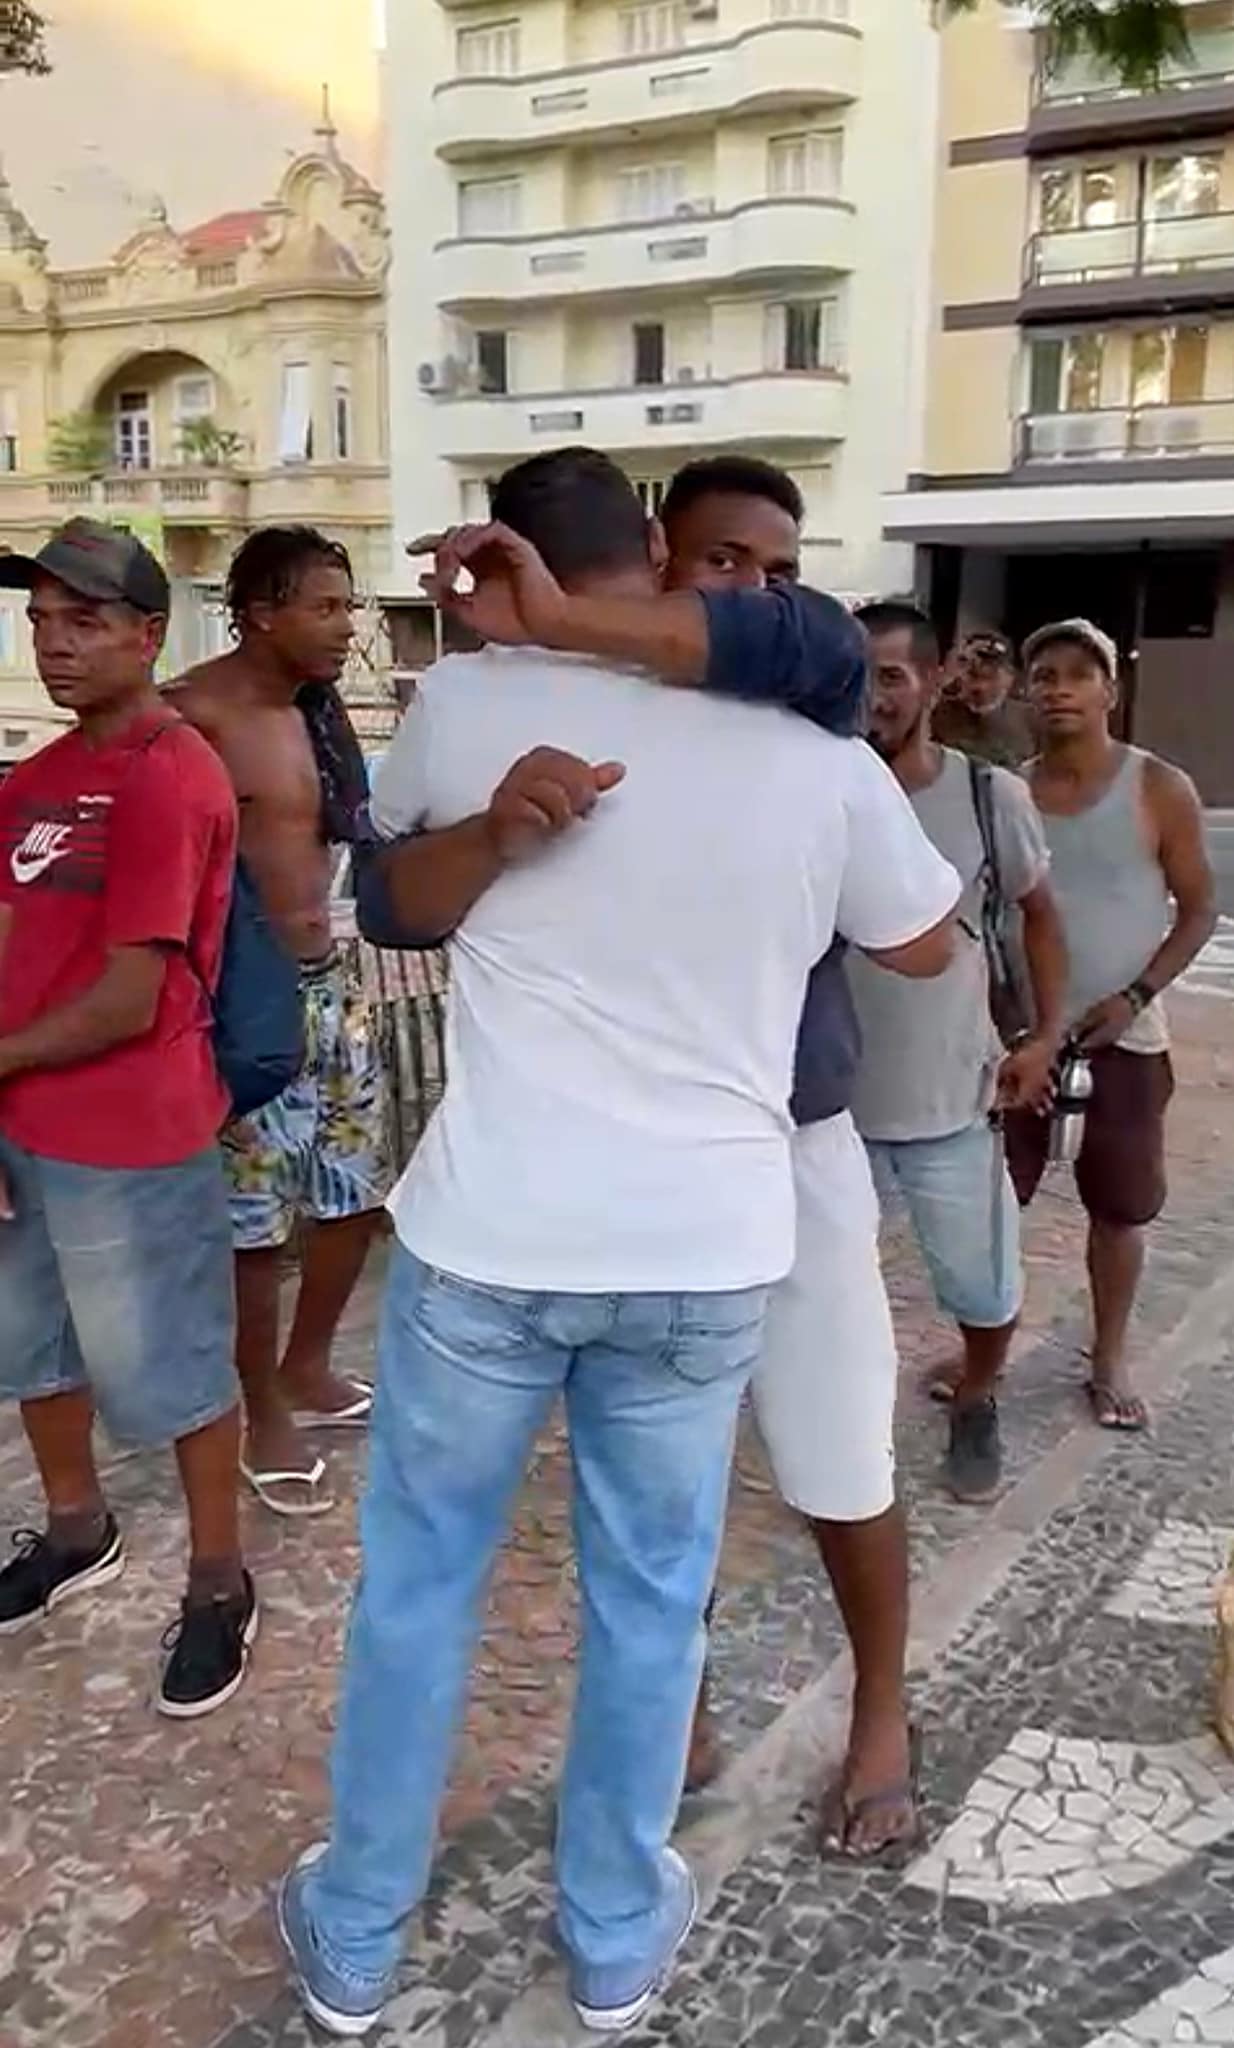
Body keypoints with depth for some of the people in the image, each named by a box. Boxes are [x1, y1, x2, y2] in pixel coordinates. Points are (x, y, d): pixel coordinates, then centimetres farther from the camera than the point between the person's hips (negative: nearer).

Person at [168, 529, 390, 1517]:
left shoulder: (319, 704, 9)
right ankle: (265, 1419, 21)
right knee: (253, 1219, 2)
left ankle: (308, 1367, 37)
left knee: (358, 1190, 16)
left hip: (328, 982, 8)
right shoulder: (194, 716, -15)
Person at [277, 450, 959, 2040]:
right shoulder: (821, 757, -5)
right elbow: (925, 945, 14)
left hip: (488, 1237, -1)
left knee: (417, 1582, 18)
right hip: (708, 1252, 1)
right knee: (651, 1598, 18)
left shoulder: (467, 703, -7)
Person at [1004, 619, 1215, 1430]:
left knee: (1119, 1208, 9)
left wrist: (1136, 996, -14)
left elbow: (1199, 909, -3)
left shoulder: (1161, 789, -7)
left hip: (1122, 1040, -2)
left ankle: (1110, 1360, 26)